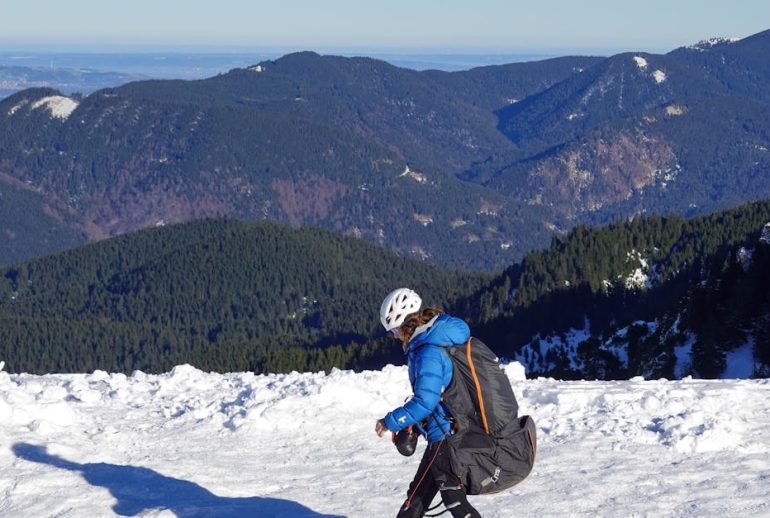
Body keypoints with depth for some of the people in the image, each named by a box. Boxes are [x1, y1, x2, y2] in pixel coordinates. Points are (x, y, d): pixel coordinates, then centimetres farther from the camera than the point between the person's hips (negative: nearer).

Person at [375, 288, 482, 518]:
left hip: (445, 435, -10)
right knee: (419, 491, 21)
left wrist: (391, 422, -13)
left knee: (454, 499, -2)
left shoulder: (428, 352, -22)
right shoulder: (447, 336, 8)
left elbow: (425, 402, -25)